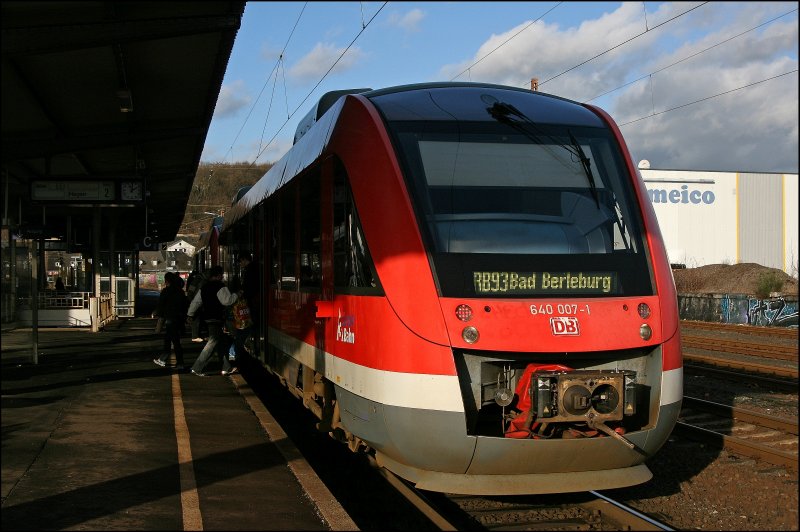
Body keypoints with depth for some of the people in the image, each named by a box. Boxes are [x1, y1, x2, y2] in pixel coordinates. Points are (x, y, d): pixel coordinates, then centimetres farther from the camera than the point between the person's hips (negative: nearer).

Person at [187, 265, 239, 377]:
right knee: (212, 343, -7)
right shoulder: (220, 287, -13)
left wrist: (190, 315, 24)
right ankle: (197, 368, -11)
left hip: (207, 318, 9)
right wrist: (237, 295, -5)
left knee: (221, 343, 16)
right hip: (217, 319, -9)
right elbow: (227, 301, -19)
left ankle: (227, 368, 21)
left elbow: (195, 302, 16)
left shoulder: (204, 287, 13)